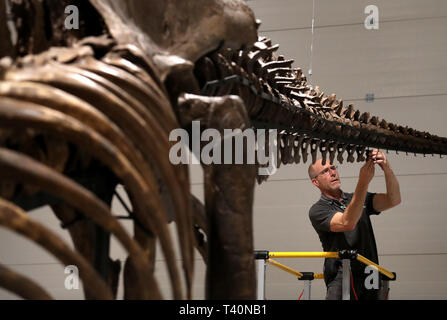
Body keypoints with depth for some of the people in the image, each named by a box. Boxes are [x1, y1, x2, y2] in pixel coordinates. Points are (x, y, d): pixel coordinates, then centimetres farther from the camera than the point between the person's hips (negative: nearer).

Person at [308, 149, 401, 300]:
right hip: (341, 281, -4)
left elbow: (393, 200, 1)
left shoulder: (362, 199, 17)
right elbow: (347, 223, -19)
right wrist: (363, 182, -27)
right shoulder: (318, 210, -1)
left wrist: (387, 169, -17)